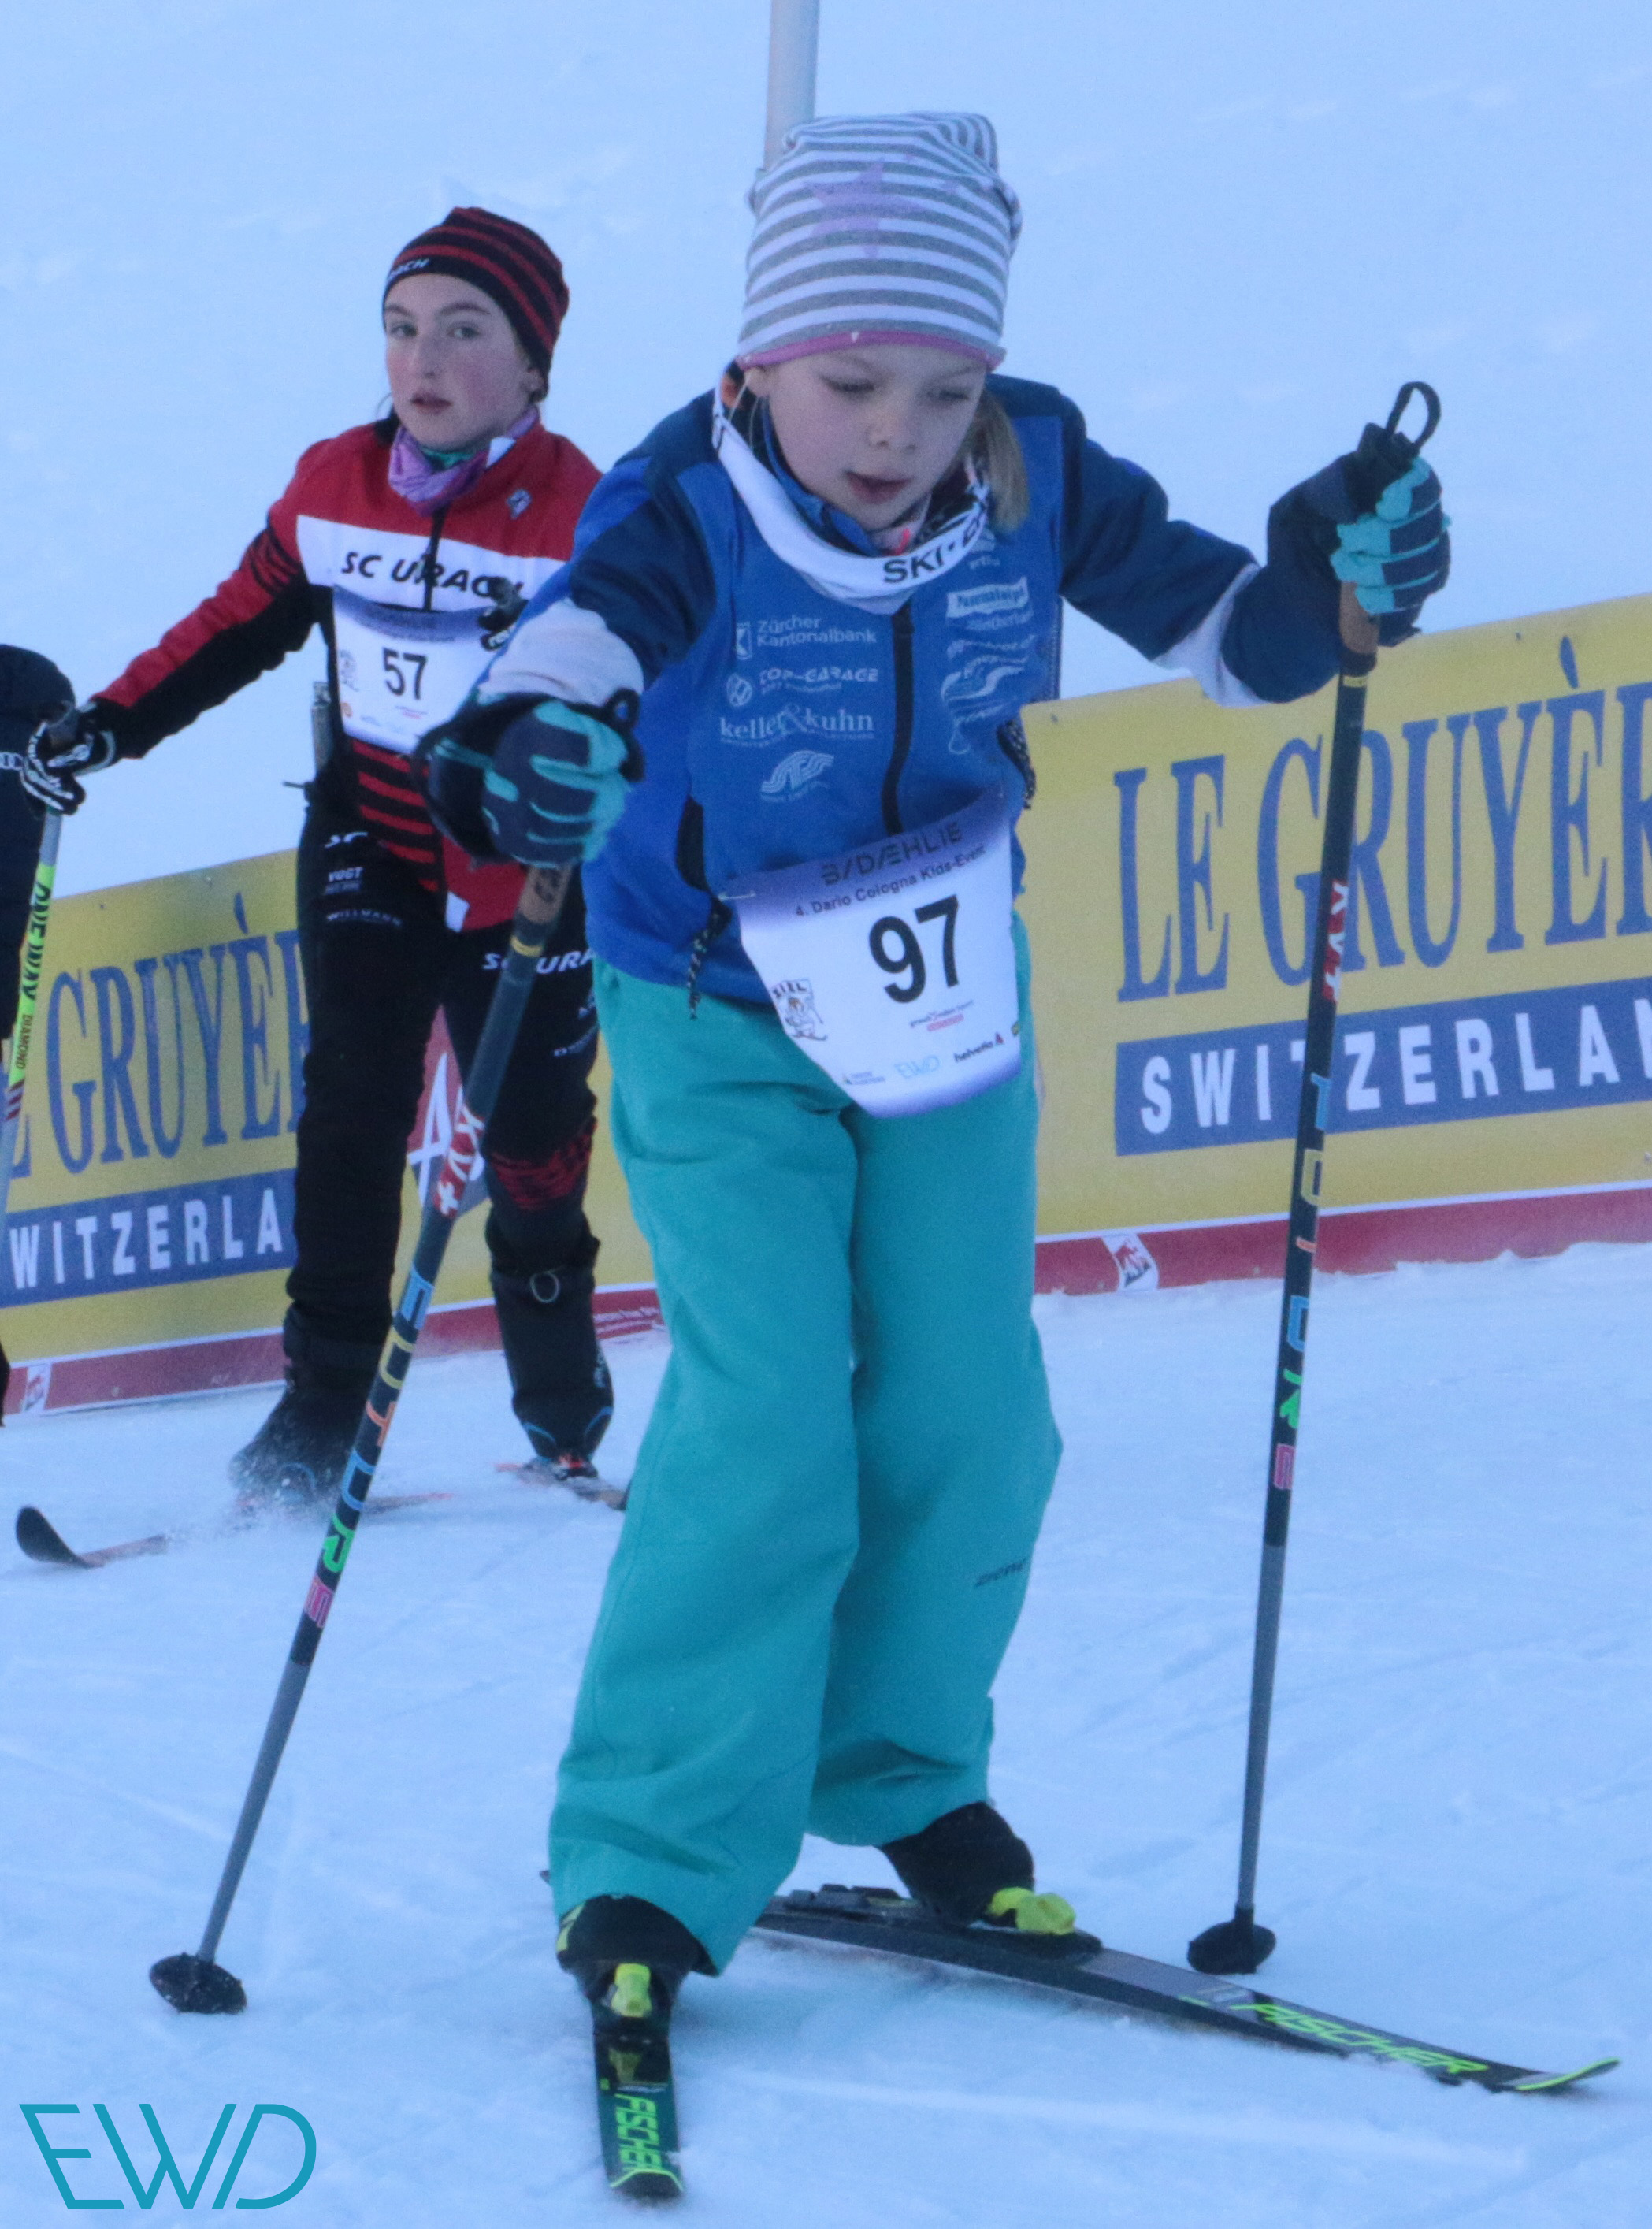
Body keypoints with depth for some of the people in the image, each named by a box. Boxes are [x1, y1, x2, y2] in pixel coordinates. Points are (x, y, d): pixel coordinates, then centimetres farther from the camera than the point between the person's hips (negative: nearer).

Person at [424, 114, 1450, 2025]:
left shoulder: (1034, 481, -14)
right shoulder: (690, 511, -26)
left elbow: (1227, 634, -5)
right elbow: (584, 629, -45)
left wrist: (1333, 579, -26)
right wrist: (524, 736, -68)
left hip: (944, 1002, 4)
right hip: (718, 1021, -4)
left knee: (967, 1419, 5)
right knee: (765, 1424, -14)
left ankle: (905, 1779, 29)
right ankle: (651, 1864, -4)